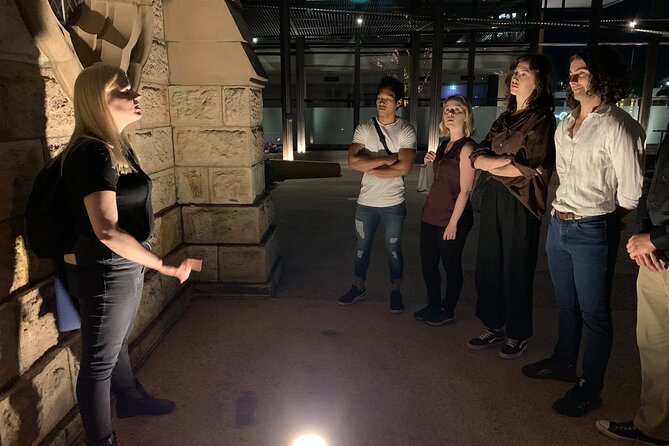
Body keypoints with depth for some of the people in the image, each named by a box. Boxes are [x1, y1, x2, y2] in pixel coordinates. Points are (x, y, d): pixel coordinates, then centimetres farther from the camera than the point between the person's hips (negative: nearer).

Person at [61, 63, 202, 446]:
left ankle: (129, 399, 50)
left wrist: (145, 262, 20)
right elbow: (107, 230, -31)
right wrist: (163, 266, -26)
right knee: (99, 360, 8)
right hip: (103, 272, -9)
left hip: (126, 265, 9)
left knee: (118, 342, 28)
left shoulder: (119, 147, 6)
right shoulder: (93, 154, -24)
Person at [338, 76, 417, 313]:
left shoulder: (406, 131, -7)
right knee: (361, 247, 15)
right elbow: (353, 162, -13)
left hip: (393, 203, -2)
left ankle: (396, 292, 28)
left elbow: (404, 167, -19)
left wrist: (370, 167, -14)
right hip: (366, 202, 3)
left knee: (394, 249, 11)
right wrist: (386, 159, -18)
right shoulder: (363, 129, 0)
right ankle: (358, 288, 33)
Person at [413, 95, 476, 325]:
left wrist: (453, 222, -17)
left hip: (452, 218, -8)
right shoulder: (444, 145, 12)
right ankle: (433, 306, 32)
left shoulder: (466, 147, -12)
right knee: (428, 263, 15)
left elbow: (464, 189, -15)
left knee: (451, 265, 8)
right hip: (431, 215, 8)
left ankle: (448, 311, 24)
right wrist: (433, 161, 5)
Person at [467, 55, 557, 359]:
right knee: (488, 265, 10)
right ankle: (493, 328, 26)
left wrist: (492, 165, -5)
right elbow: (478, 157, 4)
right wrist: (507, 161, -12)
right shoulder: (505, 119, 14)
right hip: (493, 198, 7)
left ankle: (518, 334, 23)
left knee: (516, 270, 4)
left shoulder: (542, 120, -7)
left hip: (520, 203, -7)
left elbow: (529, 169, -17)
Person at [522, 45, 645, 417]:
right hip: (559, 225, 8)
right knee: (566, 304, 21)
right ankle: (564, 363, 40)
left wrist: (603, 217, 1)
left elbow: (631, 191, -15)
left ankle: (590, 389, 20)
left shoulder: (616, 125, -15)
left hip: (593, 231, -7)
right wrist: (563, 212, 16)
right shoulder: (565, 124, 10)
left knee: (593, 312, 6)